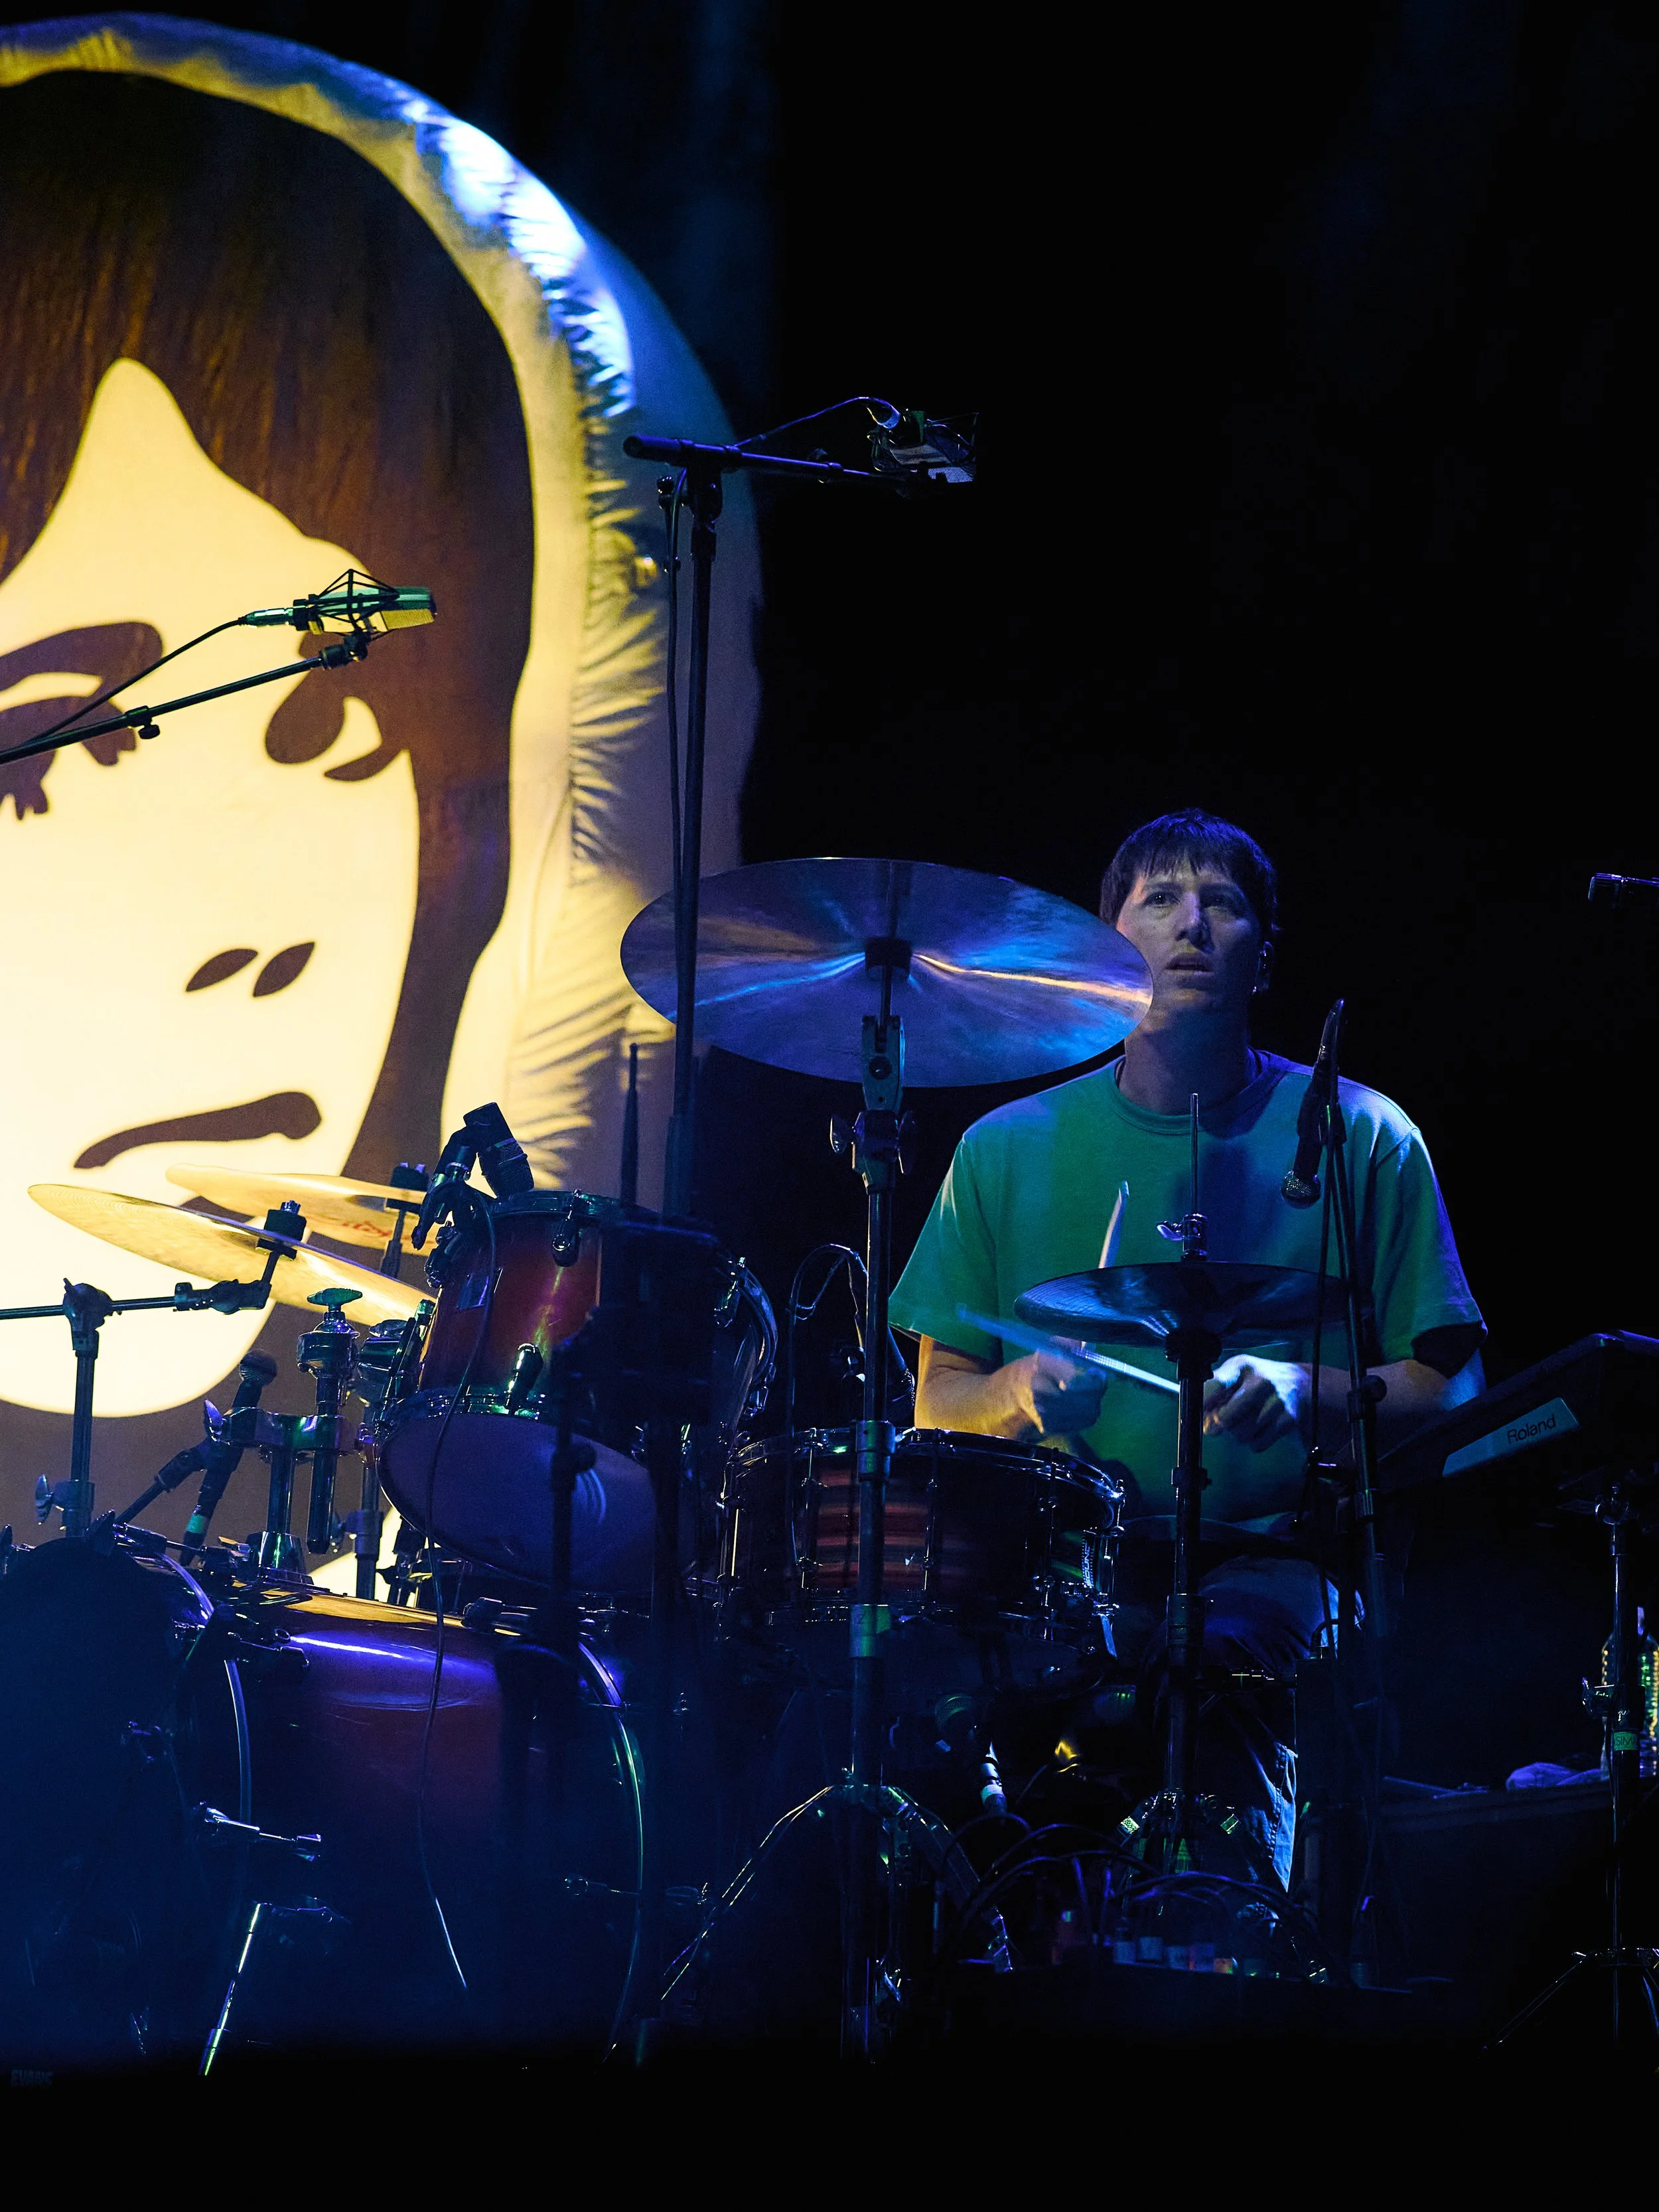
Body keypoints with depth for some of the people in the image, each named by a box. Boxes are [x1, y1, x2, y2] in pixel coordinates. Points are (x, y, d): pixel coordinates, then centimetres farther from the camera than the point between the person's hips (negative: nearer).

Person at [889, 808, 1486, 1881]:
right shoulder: (1008, 1150, 10)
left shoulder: (1357, 1140, 5)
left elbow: (1449, 1391, 5)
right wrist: (1022, 1390, -10)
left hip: (1268, 1557, -1)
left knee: (1221, 1655, -33)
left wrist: (1306, 1388, -15)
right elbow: (939, 1401, 13)